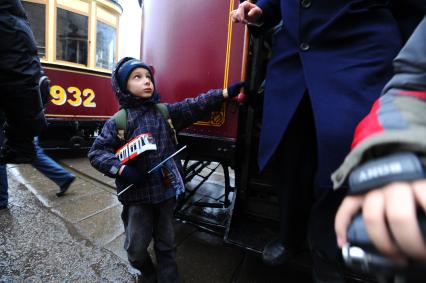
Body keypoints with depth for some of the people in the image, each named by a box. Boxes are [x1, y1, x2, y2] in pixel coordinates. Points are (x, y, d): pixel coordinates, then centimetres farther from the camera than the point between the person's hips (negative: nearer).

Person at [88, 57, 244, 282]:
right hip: (137, 194, -2)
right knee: (136, 247, 13)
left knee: (166, 243, 19)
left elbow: (194, 106, -4)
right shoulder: (118, 122, -6)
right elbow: (96, 152, -2)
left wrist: (225, 93, -10)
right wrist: (121, 169, -17)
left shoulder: (165, 112, 1)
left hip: (165, 190, 2)